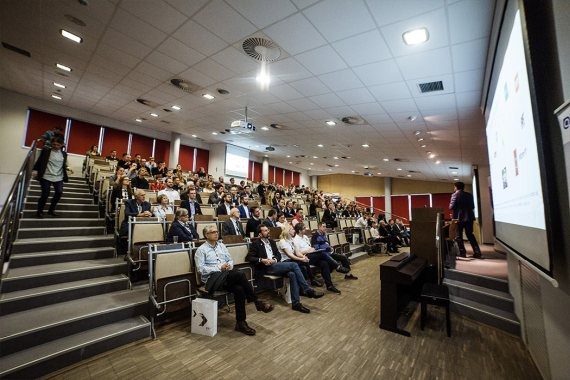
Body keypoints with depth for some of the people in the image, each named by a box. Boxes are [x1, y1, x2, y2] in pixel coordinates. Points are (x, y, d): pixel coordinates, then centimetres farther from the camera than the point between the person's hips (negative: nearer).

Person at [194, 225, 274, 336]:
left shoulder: (221, 245, 17)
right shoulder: (201, 250, 0)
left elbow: (230, 260, 18)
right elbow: (201, 269, -10)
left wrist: (229, 266, -6)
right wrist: (219, 268, -17)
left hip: (227, 276, 6)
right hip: (212, 279, -5)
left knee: (239, 289, -26)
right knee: (240, 274, -30)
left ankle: (240, 323, -12)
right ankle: (257, 301, -18)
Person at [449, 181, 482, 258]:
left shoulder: (455, 195, -9)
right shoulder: (469, 195, 9)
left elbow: (451, 207, -13)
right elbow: (473, 206, 12)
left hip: (459, 217, -6)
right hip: (469, 217, 6)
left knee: (458, 236, 4)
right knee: (470, 235, 14)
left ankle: (462, 252, 4)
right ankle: (477, 252, 11)